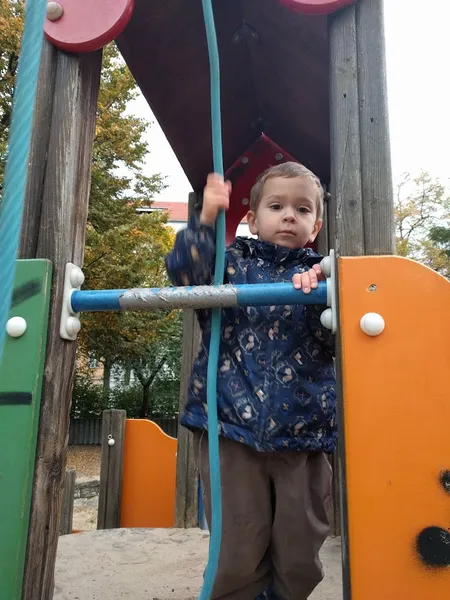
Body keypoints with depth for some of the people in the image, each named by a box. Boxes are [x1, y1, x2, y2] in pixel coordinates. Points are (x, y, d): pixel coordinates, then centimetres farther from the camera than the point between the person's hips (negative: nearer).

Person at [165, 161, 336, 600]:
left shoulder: (323, 275, 11)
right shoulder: (233, 262, 8)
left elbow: (338, 337, -2)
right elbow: (184, 275, -8)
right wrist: (205, 219, -16)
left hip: (303, 431, 2)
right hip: (232, 423, -1)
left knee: (300, 555, 12)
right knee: (237, 551, 4)